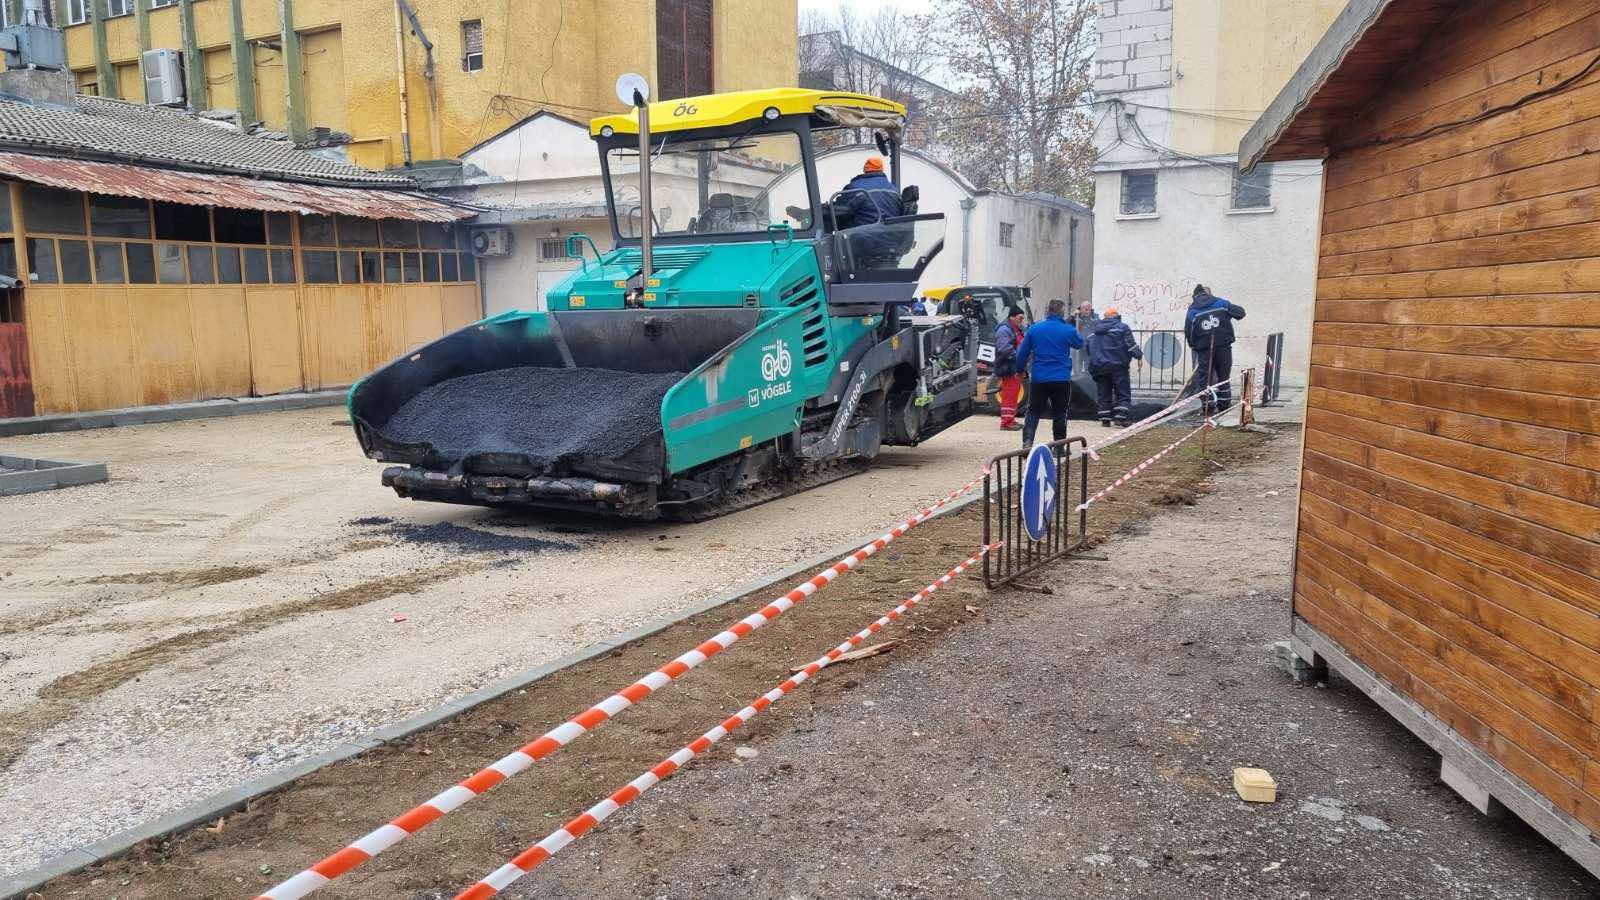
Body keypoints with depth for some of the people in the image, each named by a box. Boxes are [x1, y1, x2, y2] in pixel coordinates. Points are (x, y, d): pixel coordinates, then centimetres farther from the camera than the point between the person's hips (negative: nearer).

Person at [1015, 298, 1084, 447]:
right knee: (1060, 413, 10)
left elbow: (1022, 353, 4)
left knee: (1033, 412, 10)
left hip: (1038, 379, 1)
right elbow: (1079, 343, 14)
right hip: (1062, 379, -1)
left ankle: (1027, 442, -5)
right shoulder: (1068, 330, -7)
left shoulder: (1034, 329, -1)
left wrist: (1020, 369, 20)